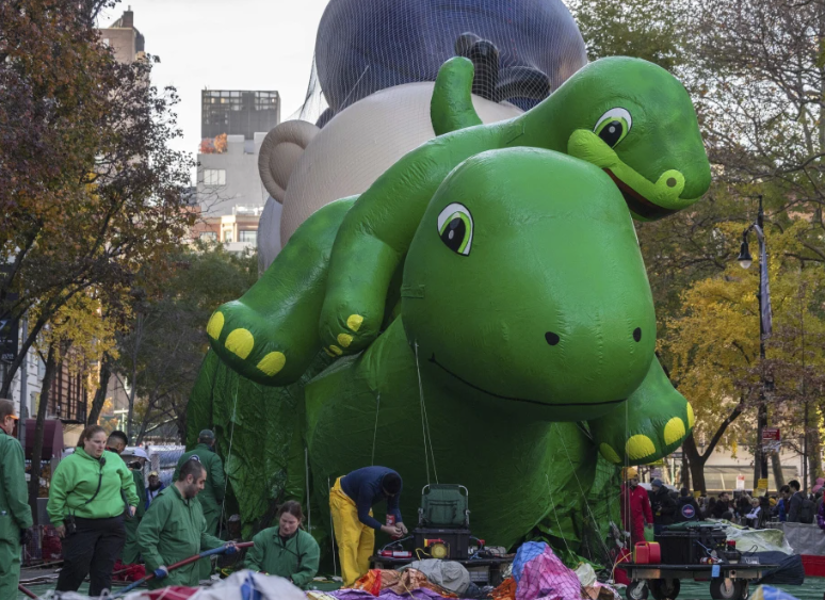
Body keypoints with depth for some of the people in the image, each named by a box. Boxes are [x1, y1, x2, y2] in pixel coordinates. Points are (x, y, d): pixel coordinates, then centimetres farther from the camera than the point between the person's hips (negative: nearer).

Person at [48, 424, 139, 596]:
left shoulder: (114, 459, 10)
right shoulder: (70, 463, -5)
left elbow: (128, 482, 25)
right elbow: (57, 494, -4)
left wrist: (132, 502, 18)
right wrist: (57, 520, -5)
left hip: (112, 526, 4)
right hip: (81, 526, -4)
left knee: (103, 571, 5)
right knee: (76, 569, -7)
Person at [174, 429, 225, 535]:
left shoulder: (184, 457, 9)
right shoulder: (213, 458, -8)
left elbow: (175, 480, 10)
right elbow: (219, 482, -16)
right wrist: (220, 499, 1)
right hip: (208, 506, -5)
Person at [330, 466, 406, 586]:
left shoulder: (396, 482, -19)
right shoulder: (369, 485, -40)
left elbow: (393, 507, -5)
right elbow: (363, 516, -30)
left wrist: (399, 522, -25)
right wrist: (385, 528, -35)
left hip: (359, 500, 8)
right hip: (343, 496, -8)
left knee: (368, 539, 2)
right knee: (349, 540, -18)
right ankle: (351, 583, -24)